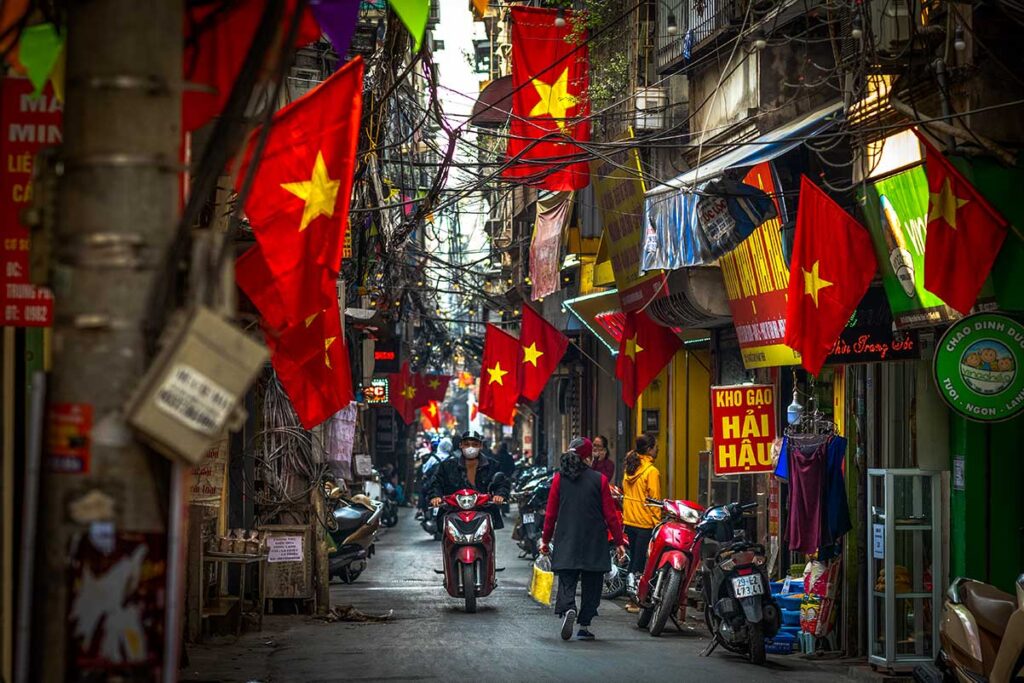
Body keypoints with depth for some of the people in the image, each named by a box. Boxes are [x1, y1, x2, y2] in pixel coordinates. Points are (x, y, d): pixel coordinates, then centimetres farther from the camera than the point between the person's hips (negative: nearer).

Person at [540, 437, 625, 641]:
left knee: (566, 581, 1)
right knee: (591, 585, 9)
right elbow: (610, 514, -2)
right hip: (595, 543, -1)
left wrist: (545, 539, 14)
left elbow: (551, 513, 3)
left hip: (566, 541, 1)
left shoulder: (559, 479, 1)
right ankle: (584, 626, 7)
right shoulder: (599, 479, -4)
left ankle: (567, 609, -27)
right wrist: (618, 541, 5)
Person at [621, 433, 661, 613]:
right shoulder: (651, 471, -15)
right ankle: (635, 601, -1)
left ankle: (633, 598, 20)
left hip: (630, 521, 7)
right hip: (645, 523, -7)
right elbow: (654, 499, -15)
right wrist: (658, 522, -10)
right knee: (640, 563, -3)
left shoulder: (629, 468, 8)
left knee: (634, 559, 16)